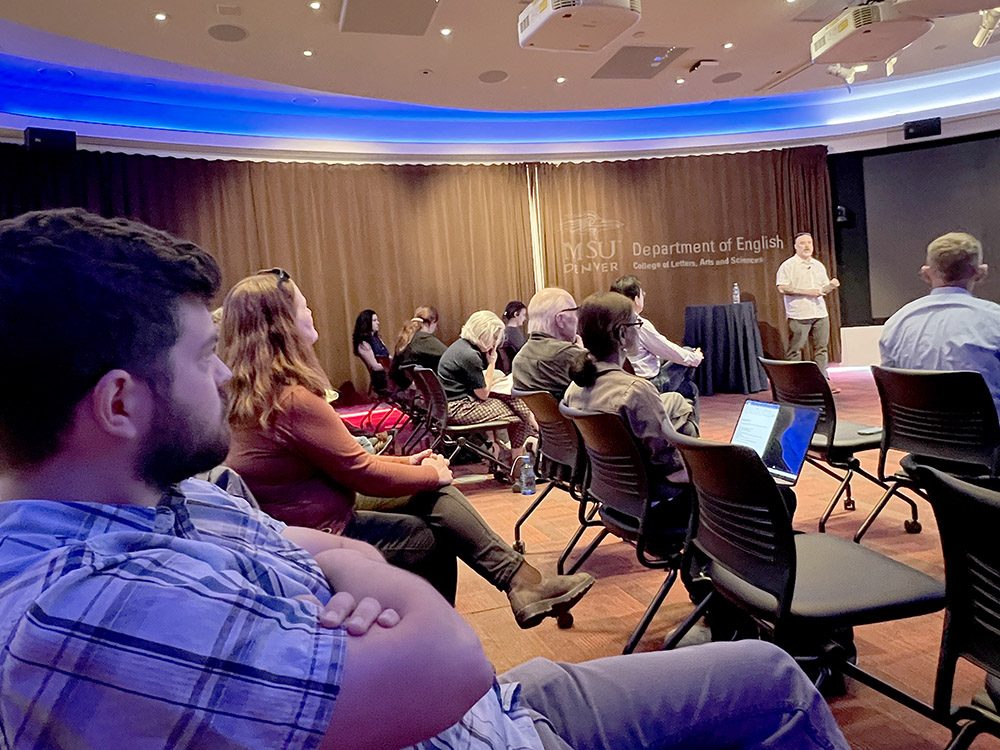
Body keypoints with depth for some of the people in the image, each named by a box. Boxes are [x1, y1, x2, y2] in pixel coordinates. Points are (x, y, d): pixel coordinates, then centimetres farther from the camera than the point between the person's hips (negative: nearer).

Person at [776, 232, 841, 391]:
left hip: (820, 313, 6)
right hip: (798, 315, -6)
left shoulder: (818, 265, 18)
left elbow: (824, 289, 22)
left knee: (821, 348, 6)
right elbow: (782, 288, -13)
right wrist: (806, 292, -15)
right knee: (794, 350, -4)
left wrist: (831, 285, -1)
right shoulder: (788, 265, -2)